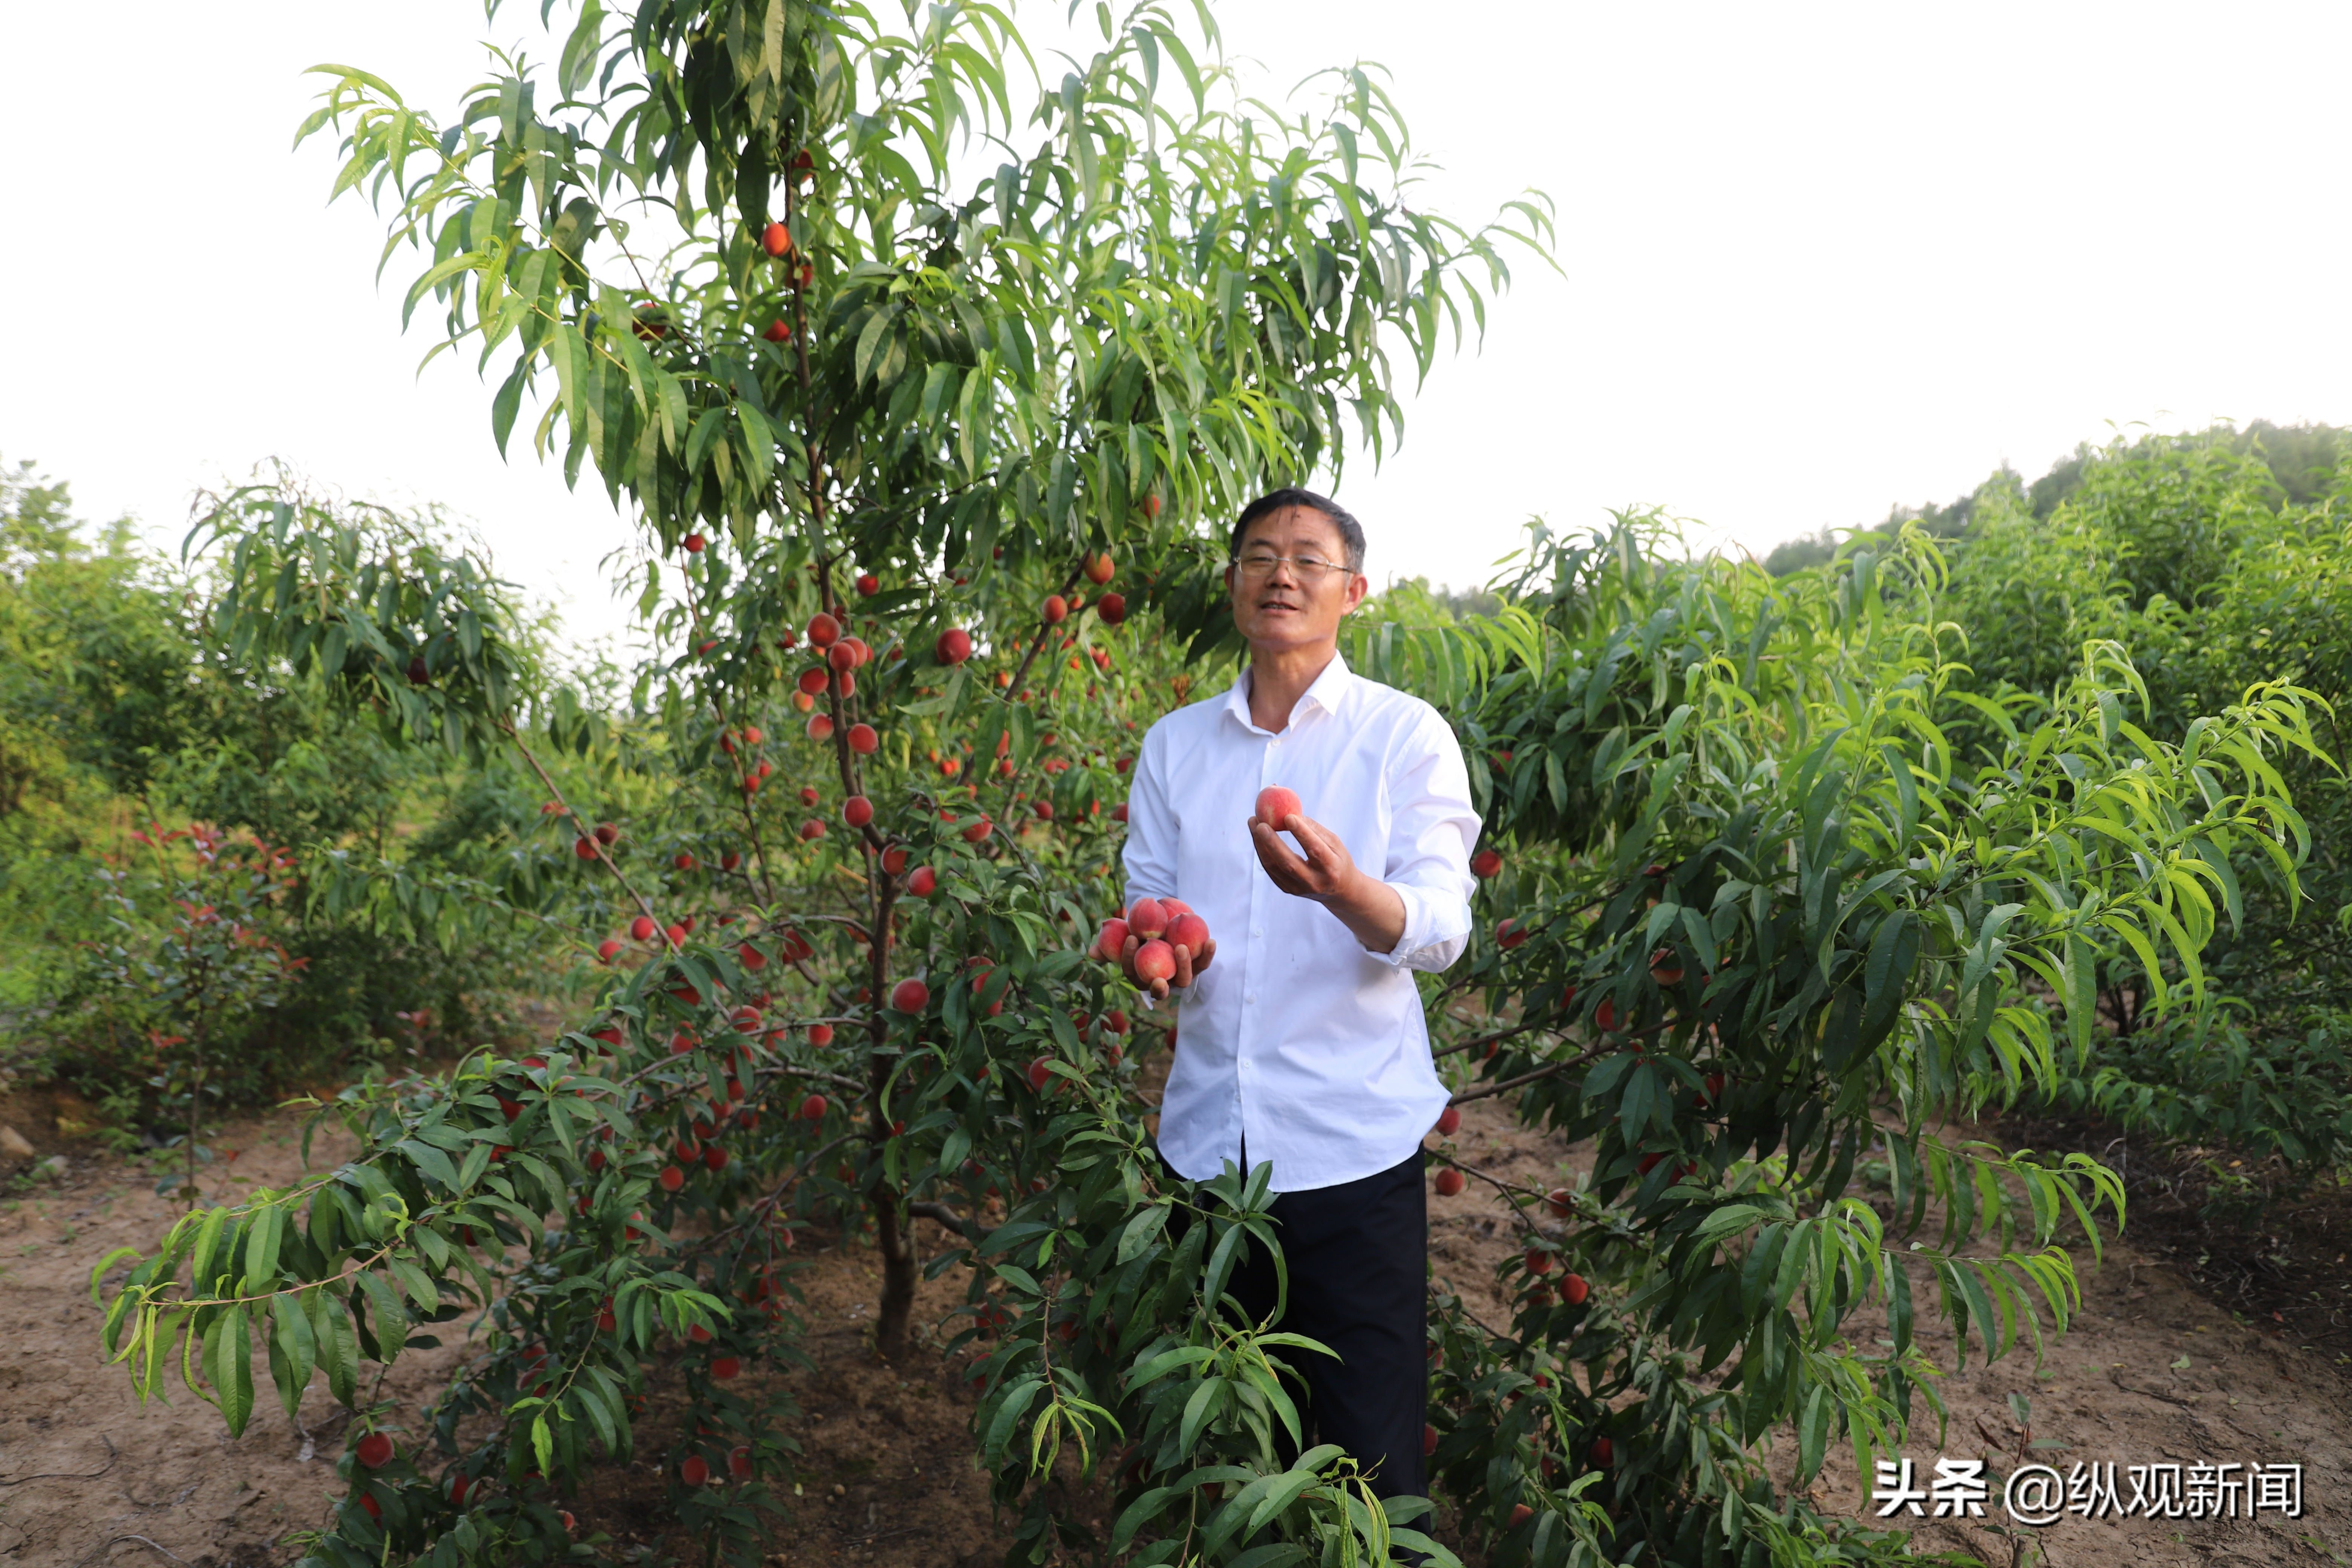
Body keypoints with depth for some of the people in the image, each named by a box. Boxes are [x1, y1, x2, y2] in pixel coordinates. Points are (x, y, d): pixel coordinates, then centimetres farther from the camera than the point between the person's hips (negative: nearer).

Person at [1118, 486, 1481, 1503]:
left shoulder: (1406, 737, -3)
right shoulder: (1174, 745, 9)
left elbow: (1442, 930, -13)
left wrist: (1343, 889, -34)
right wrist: (1160, 955, -12)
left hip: (1354, 1148, -4)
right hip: (1204, 1142, 4)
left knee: (1371, 1458, 4)